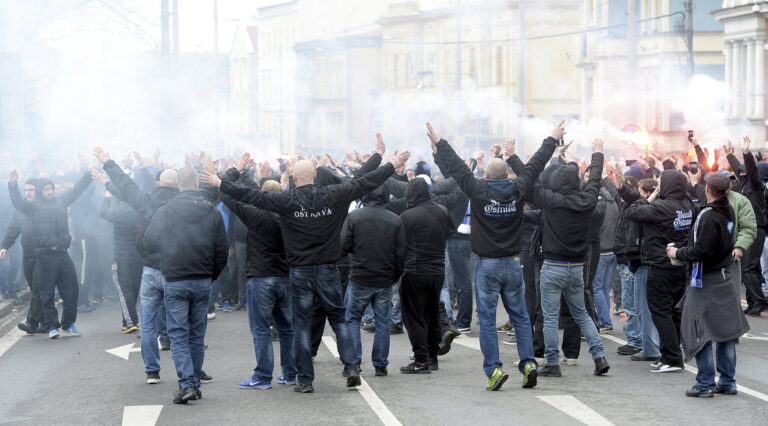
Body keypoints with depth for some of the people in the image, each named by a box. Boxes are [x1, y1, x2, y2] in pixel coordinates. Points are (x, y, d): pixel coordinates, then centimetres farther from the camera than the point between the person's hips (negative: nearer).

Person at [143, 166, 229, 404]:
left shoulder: (164, 212, -6)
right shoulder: (212, 213, 0)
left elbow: (149, 245, -1)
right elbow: (222, 251, 0)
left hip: (175, 282, -2)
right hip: (203, 282, 2)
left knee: (178, 335, 0)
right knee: (197, 336, 12)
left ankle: (186, 383, -13)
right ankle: (194, 385, 15)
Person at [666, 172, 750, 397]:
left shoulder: (709, 216, -21)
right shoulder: (728, 212, 5)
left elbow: (701, 251, -23)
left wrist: (678, 253, -7)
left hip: (706, 282, -8)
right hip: (725, 279, 8)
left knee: (699, 332, -1)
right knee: (726, 330, 11)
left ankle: (705, 384, 1)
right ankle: (727, 382, 17)